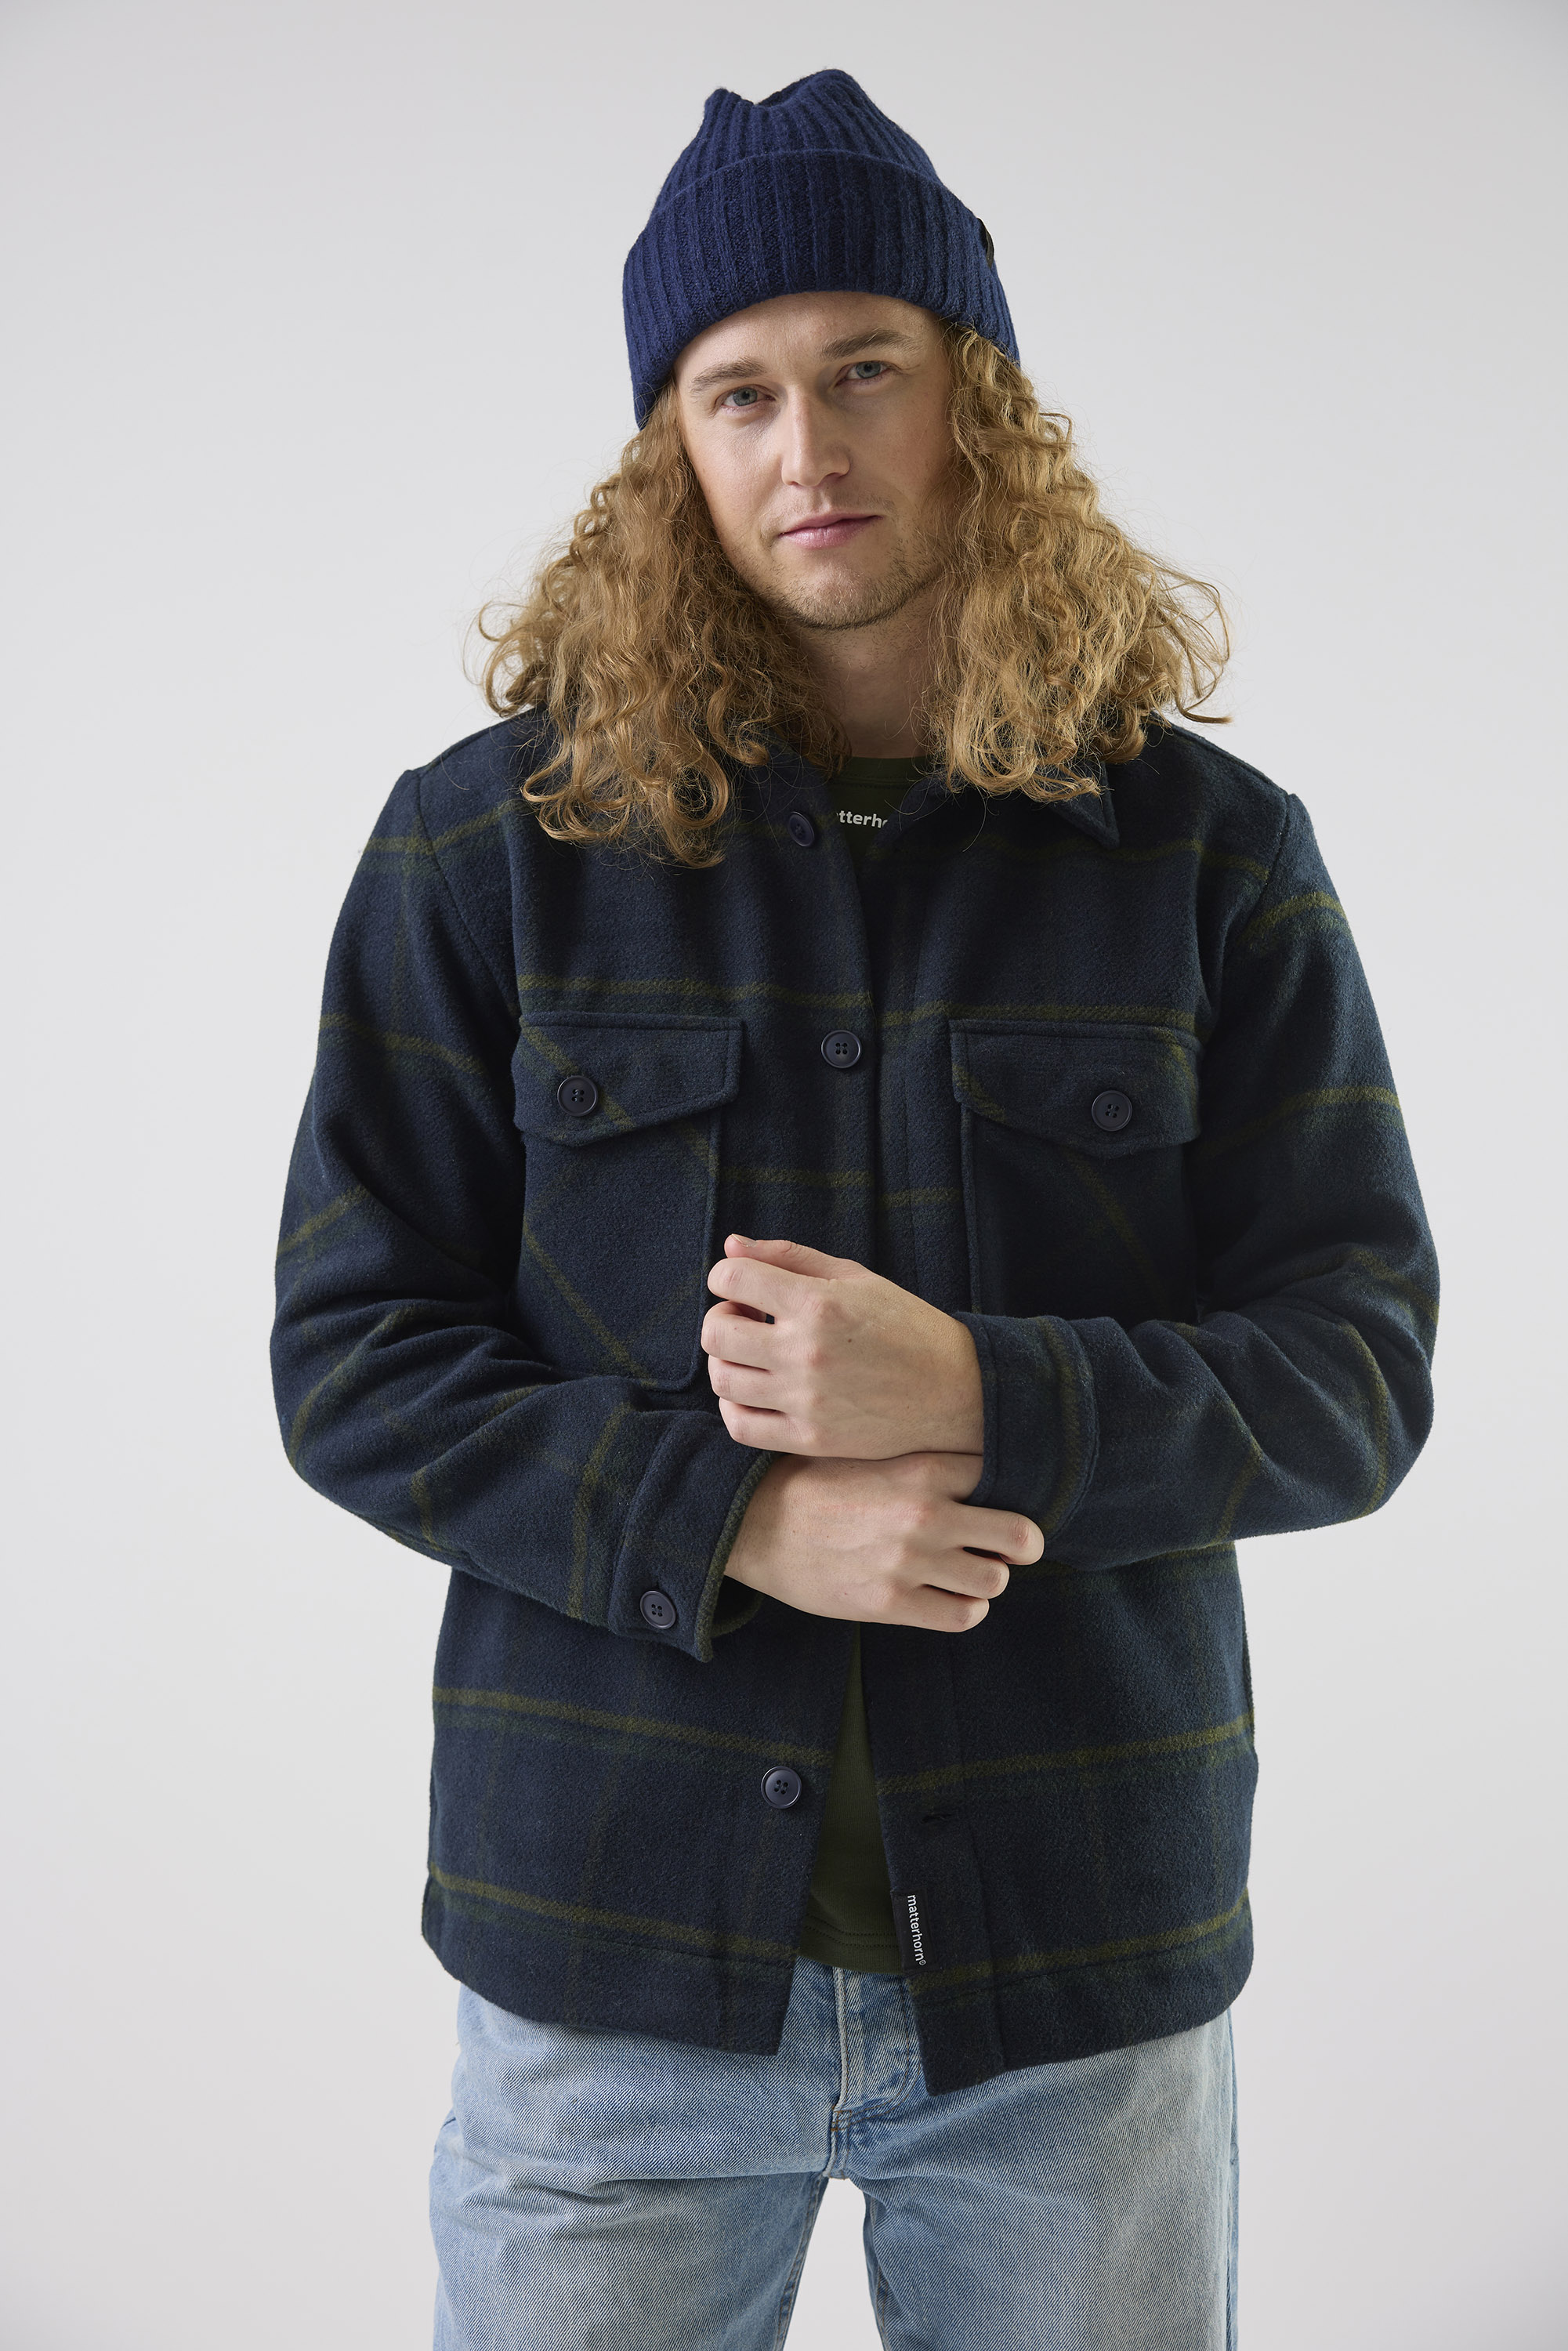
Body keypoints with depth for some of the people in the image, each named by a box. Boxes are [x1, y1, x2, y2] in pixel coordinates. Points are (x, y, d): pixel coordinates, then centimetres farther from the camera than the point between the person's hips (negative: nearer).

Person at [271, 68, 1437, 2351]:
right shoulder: (488, 842, -1)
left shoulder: (1209, 849, 0)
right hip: (611, 1944, 0)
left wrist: (978, 1398, -19)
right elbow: (351, 1354, -2)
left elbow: (1357, 1364, -2)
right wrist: (731, 1517, -17)